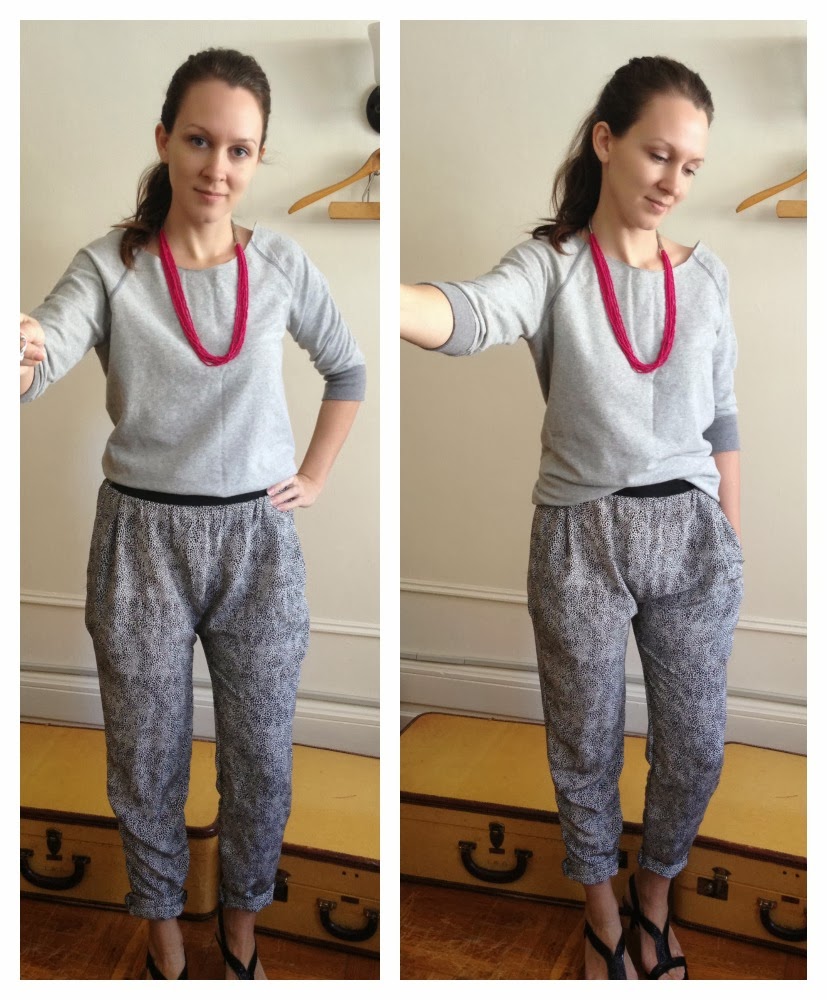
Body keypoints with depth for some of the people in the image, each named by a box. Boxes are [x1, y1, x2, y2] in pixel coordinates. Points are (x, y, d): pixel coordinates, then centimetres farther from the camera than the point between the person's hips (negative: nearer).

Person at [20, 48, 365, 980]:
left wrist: (315, 474, 6)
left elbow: (349, 370, 13)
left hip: (258, 536, 2)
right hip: (142, 535, -1)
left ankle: (241, 919, 36)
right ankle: (161, 920, 35)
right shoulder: (111, 264, -9)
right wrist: (20, 354, -51)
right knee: (145, 762, 11)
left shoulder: (282, 264, -2)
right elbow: (47, 353, -28)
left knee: (260, 761, 11)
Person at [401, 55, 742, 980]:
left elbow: (721, 416, 10)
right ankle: (600, 907, 37)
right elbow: (473, 317, -33)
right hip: (582, 537, -3)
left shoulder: (706, 274, 4)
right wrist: (377, 288, -55)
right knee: (587, 745, 11)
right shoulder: (548, 267, -9)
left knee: (695, 744, 10)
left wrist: (733, 540, 10)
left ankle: (654, 894, 38)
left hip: (691, 532, 3)